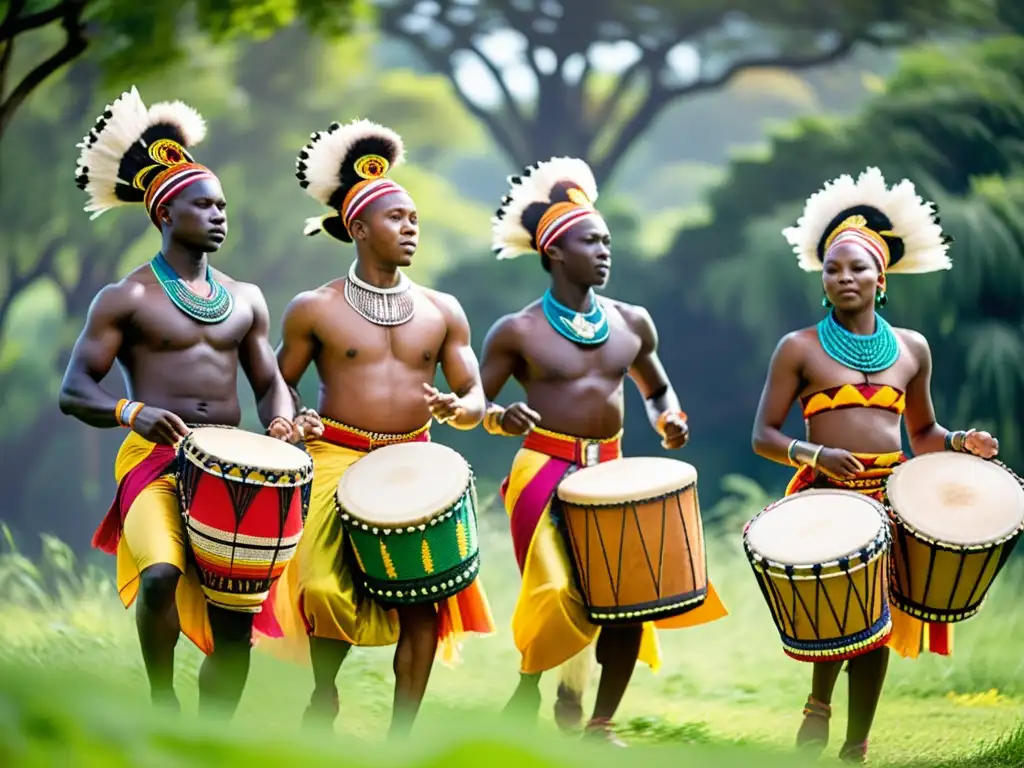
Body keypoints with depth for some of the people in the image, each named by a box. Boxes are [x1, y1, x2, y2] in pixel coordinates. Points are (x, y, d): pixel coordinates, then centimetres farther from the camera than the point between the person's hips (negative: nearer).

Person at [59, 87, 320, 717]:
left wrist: (282, 422, -3)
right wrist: (133, 412, -24)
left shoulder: (246, 301, 15)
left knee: (235, 621, 0)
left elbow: (270, 383, 21)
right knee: (161, 574, -33)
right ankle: (162, 700, -10)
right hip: (155, 460, -5)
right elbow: (74, 391, -4)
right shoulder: (127, 298, 0)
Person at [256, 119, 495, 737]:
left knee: (424, 593, -11)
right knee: (328, 587, -20)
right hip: (338, 461, -2)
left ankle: (401, 736, -1)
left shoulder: (442, 311, 10)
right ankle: (324, 694, 9)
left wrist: (457, 408, -13)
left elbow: (474, 397, 10)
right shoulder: (315, 310, 3)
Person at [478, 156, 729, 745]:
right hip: (545, 472, -4)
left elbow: (657, 389, 23)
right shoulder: (519, 332, -5)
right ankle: (527, 689, 13)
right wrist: (501, 418, -23)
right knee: (562, 596, -17)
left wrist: (669, 421, 2)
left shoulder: (632, 323, 8)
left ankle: (601, 726, 8)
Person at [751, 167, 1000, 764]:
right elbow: (764, 436, -3)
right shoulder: (799, 349, -1)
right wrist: (815, 454, -21)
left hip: (892, 500, 4)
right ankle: (820, 702, 4)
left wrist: (960, 443, -2)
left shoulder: (912, 349, 9)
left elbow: (923, 432, 19)